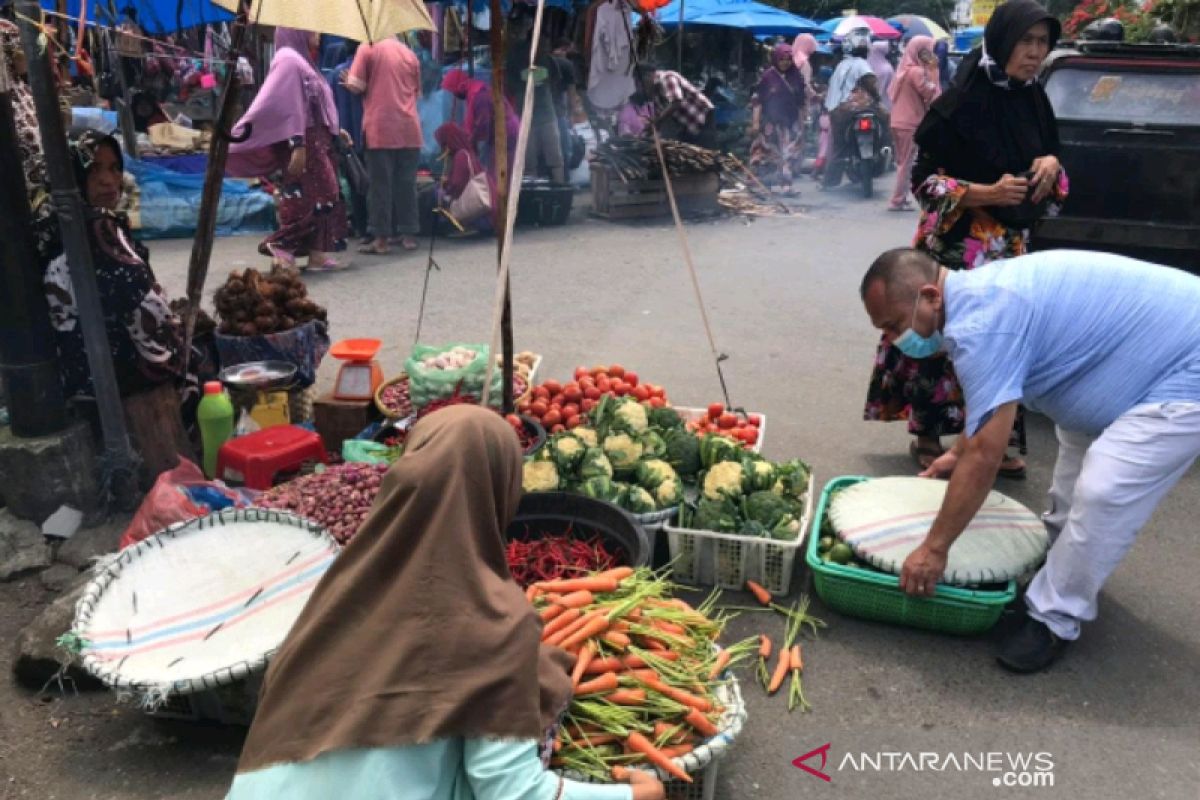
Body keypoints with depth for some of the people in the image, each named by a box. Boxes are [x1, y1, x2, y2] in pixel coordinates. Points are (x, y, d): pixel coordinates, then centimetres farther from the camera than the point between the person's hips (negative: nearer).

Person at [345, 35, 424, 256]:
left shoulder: (367, 49, 0)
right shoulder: (410, 54, 12)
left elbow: (355, 86, -7)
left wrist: (358, 84, 14)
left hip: (380, 129, -4)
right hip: (409, 129, 4)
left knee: (381, 184, 0)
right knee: (407, 183, 8)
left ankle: (382, 239, 0)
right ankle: (408, 235, 12)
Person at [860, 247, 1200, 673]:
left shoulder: (980, 321, -31)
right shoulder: (978, 291, 1)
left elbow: (985, 456, -30)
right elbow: (994, 400, 19)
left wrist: (934, 548, -22)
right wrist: (959, 451, 29)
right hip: (1164, 346, 11)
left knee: (1103, 493, -18)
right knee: (1078, 443, 26)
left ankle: (1054, 618, 0)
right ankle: (1060, 555, 44)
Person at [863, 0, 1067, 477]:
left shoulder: (1035, 100, 8)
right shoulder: (961, 103, -12)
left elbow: (1048, 160, 22)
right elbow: (923, 179, -11)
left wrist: (1050, 164, -3)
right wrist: (986, 193, -22)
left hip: (1013, 243, 7)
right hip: (958, 242, -6)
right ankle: (927, 437, 14)